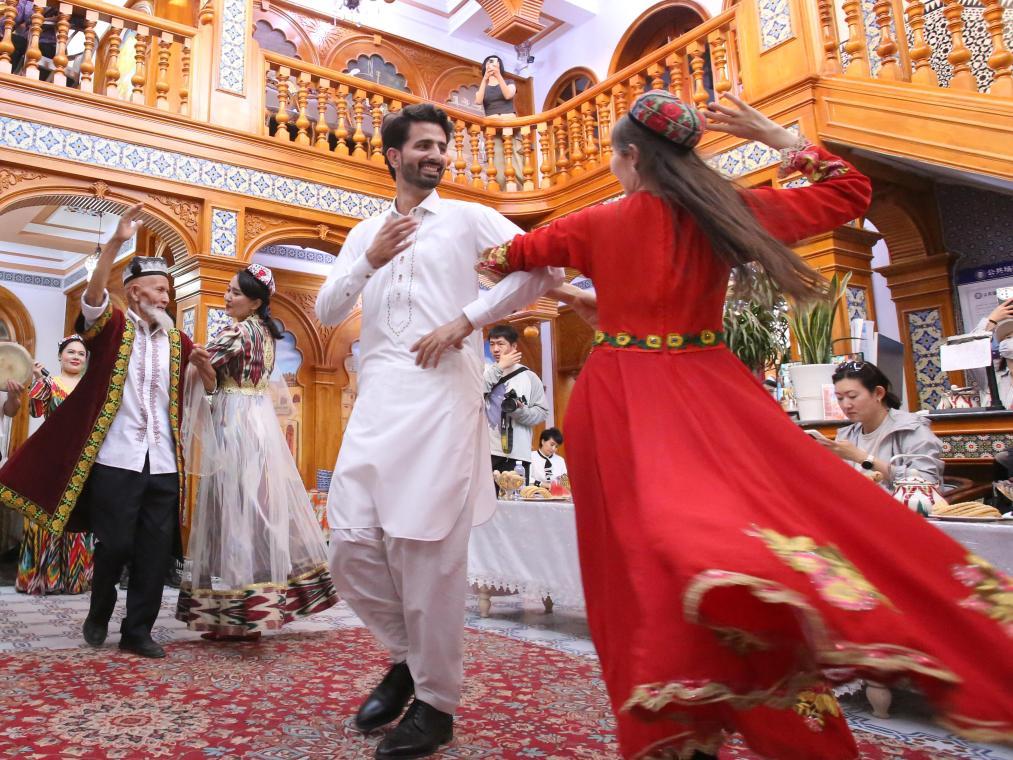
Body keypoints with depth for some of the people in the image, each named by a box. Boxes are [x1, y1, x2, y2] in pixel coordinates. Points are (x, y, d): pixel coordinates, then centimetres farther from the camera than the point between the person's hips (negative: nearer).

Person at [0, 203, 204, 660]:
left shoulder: (177, 340, 13)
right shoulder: (112, 327, 3)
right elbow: (93, 297, -18)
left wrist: (200, 365, -2)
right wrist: (116, 242, -28)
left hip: (164, 464, 4)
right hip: (116, 460, -3)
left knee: (156, 552, 4)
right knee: (115, 546, 2)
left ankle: (138, 631, 17)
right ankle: (99, 614, 29)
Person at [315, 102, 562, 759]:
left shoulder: (468, 218, 9)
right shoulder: (367, 233, 22)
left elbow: (544, 268, -2)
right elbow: (327, 312, 16)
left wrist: (469, 319, -8)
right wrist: (369, 262, -1)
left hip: (443, 394, -4)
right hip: (378, 398, 5)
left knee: (428, 549, -6)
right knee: (353, 547, 0)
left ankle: (436, 703, 10)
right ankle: (408, 656, 24)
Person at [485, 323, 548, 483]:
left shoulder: (529, 377, 7)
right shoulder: (485, 372, 10)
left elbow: (542, 413, 5)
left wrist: (520, 410, -15)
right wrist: (499, 367, -8)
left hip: (516, 453, -1)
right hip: (485, 451, 1)